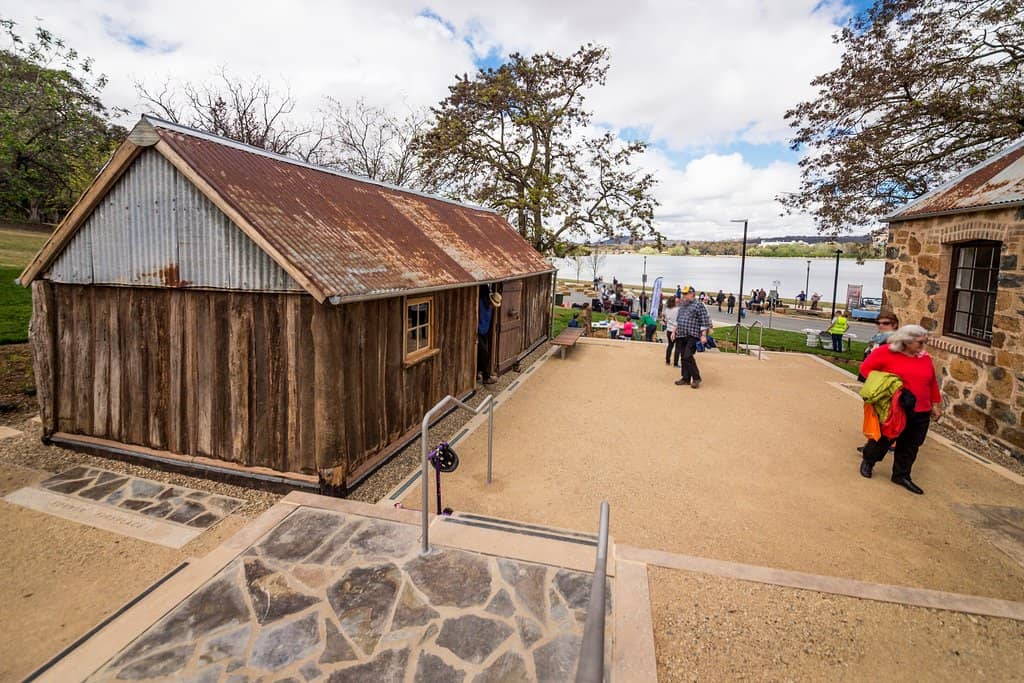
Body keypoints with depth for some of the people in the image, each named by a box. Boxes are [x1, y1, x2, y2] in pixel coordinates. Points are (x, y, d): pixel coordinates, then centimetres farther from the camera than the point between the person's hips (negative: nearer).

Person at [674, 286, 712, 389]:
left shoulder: (699, 305, -6)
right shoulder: (682, 305, 17)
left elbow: (704, 322, -10)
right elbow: (677, 320, 26)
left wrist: (703, 335, -17)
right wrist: (674, 331, 20)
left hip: (692, 336, -7)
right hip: (681, 336, 8)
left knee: (688, 356, -16)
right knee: (683, 357, 8)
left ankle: (696, 378, -4)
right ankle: (686, 378, 16)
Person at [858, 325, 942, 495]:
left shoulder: (925, 358, 8)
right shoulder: (886, 352, -8)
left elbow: (932, 383, 17)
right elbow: (865, 368, -5)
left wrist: (935, 405, 18)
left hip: (921, 412, 5)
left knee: (910, 446, 10)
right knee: (884, 439, 7)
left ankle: (901, 475, 24)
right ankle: (868, 461, 32)